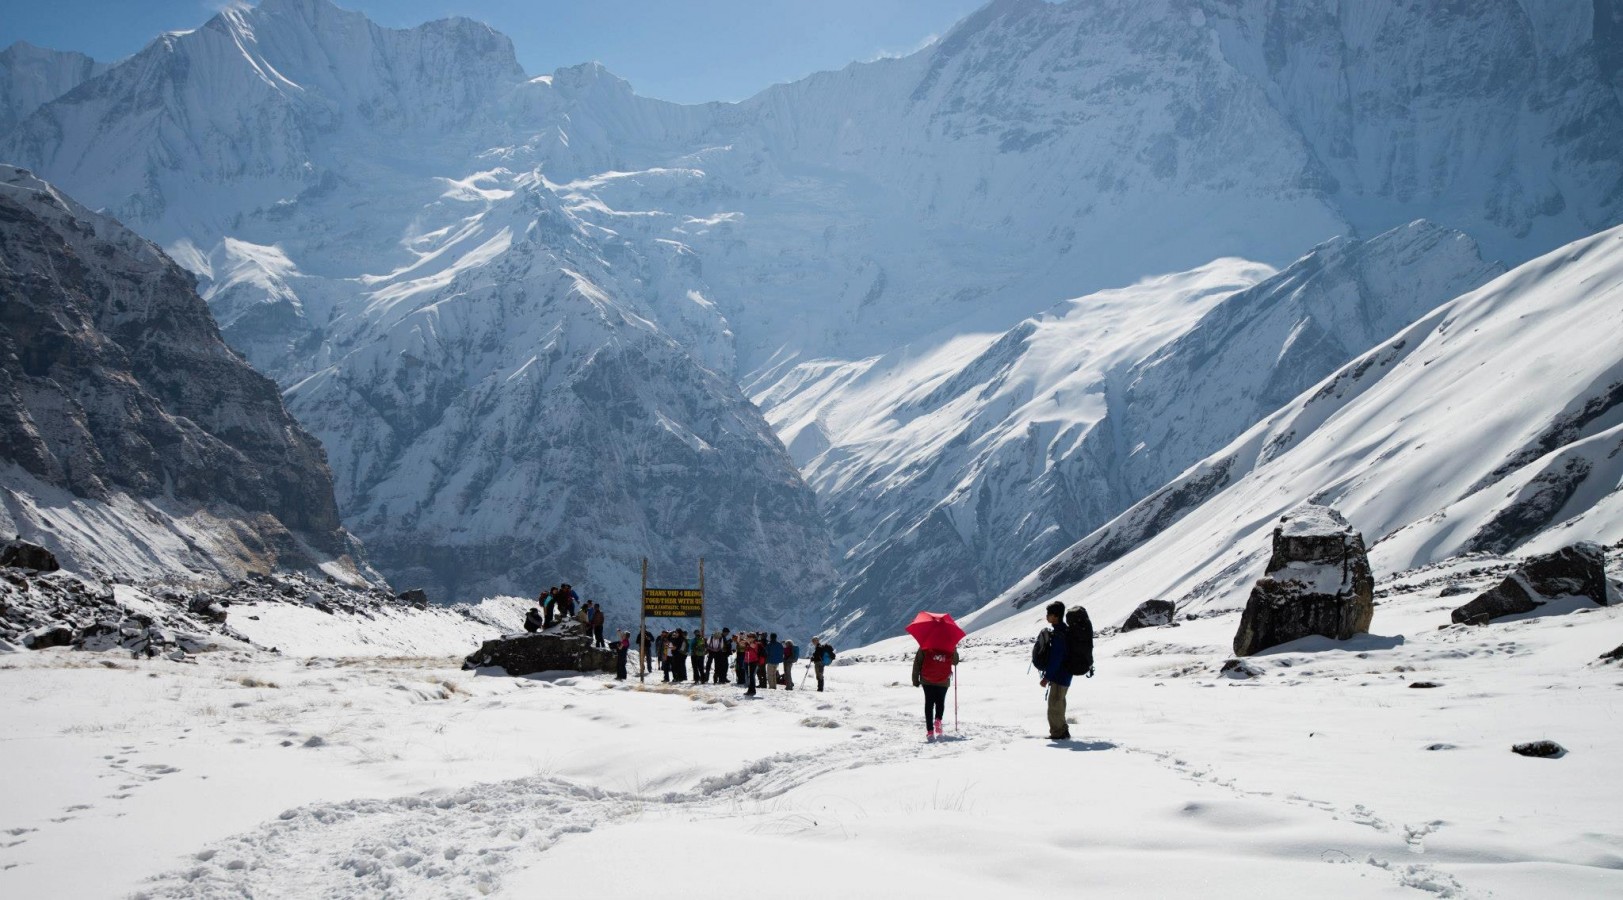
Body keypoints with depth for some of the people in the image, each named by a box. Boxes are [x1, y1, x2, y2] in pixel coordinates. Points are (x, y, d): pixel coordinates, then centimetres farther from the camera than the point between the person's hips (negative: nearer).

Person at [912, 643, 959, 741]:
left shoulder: (925, 648, -5)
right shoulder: (950, 647, -5)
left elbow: (917, 662, -2)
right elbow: (955, 662, 12)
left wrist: (915, 679, 6)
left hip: (927, 681, 0)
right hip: (943, 681, 0)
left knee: (929, 704, 7)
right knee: (940, 702, 17)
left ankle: (930, 730, -2)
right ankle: (938, 720, -11)